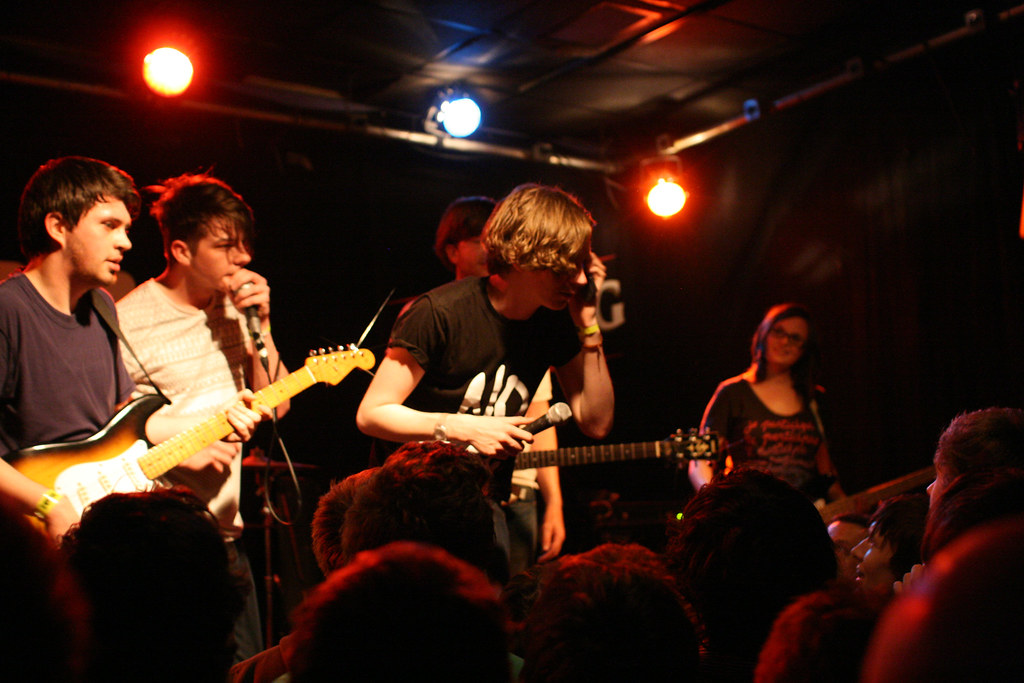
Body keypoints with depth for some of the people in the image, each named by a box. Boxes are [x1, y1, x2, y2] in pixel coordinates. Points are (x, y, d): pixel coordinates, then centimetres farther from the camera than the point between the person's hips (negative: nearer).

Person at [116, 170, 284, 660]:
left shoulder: (233, 309, 8)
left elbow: (275, 405, 5)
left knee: (248, 667, 15)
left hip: (225, 530, 7)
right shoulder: (128, 322, -14)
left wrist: (260, 326, -7)